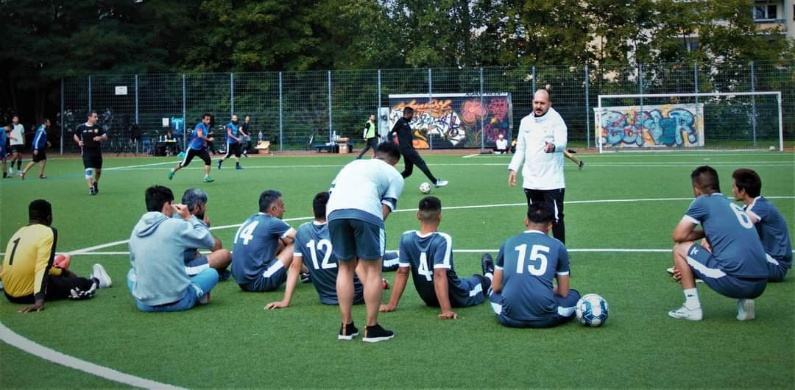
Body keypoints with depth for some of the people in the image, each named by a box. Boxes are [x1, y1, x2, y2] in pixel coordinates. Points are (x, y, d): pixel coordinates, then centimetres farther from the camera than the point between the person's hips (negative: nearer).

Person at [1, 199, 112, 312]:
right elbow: (42, 267, -24)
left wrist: (61, 271, 38)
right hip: (28, 294, -8)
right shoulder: (48, 232, -13)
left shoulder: (20, 232, 11)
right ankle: (95, 281, 41)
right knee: (85, 285, 11)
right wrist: (39, 299, -31)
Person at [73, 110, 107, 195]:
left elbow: (105, 137, 3)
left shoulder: (98, 128, 3)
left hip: (97, 152, 3)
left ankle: (95, 183, 41)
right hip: (87, 152, -3)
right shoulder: (81, 127, -2)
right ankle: (91, 188, -14)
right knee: (89, 170, -15)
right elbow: (75, 136, 13)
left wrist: (100, 138, -19)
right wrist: (79, 141, -8)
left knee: (98, 170, 13)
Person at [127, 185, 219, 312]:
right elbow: (209, 241, 2)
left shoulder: (136, 230, 3)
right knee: (212, 273, 20)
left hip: (144, 304, 3)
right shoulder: (177, 226, -10)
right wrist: (190, 218, 11)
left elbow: (135, 264, 14)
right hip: (177, 302, -3)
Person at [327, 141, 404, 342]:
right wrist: (370, 232, 13)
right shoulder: (395, 175, 25)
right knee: (373, 269, 9)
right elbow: (385, 209, 9)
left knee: (345, 268, 18)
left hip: (335, 210, 4)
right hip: (365, 210, -4)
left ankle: (346, 327, 22)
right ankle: (372, 329, 13)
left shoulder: (352, 164, 38)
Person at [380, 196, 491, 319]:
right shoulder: (442, 240, -29)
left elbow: (402, 273, -12)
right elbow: (440, 276, -34)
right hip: (458, 299, -4)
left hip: (429, 299, 4)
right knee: (479, 280, 29)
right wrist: (447, 310, -35)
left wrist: (392, 305, -7)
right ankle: (488, 277, 61)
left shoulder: (406, 238, -15)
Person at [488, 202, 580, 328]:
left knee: (494, 292, 35)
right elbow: (563, 293, 14)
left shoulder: (508, 243, 11)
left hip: (510, 318, 2)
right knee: (573, 295, 28)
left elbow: (496, 287, 18)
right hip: (544, 319, -2)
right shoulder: (557, 246, 6)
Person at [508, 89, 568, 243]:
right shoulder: (525, 121, 10)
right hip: (531, 182, 5)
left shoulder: (556, 120, -8)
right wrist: (513, 168, 7)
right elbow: (520, 148, 18)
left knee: (556, 218, -2)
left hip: (552, 182, -5)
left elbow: (562, 143, -25)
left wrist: (553, 146, -47)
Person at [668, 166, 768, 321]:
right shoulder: (734, 206, 25)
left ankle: (692, 307, 9)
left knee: (680, 249, 12)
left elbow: (678, 236, 3)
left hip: (734, 281, -7)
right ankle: (745, 301, 13)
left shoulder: (703, 202, 4)